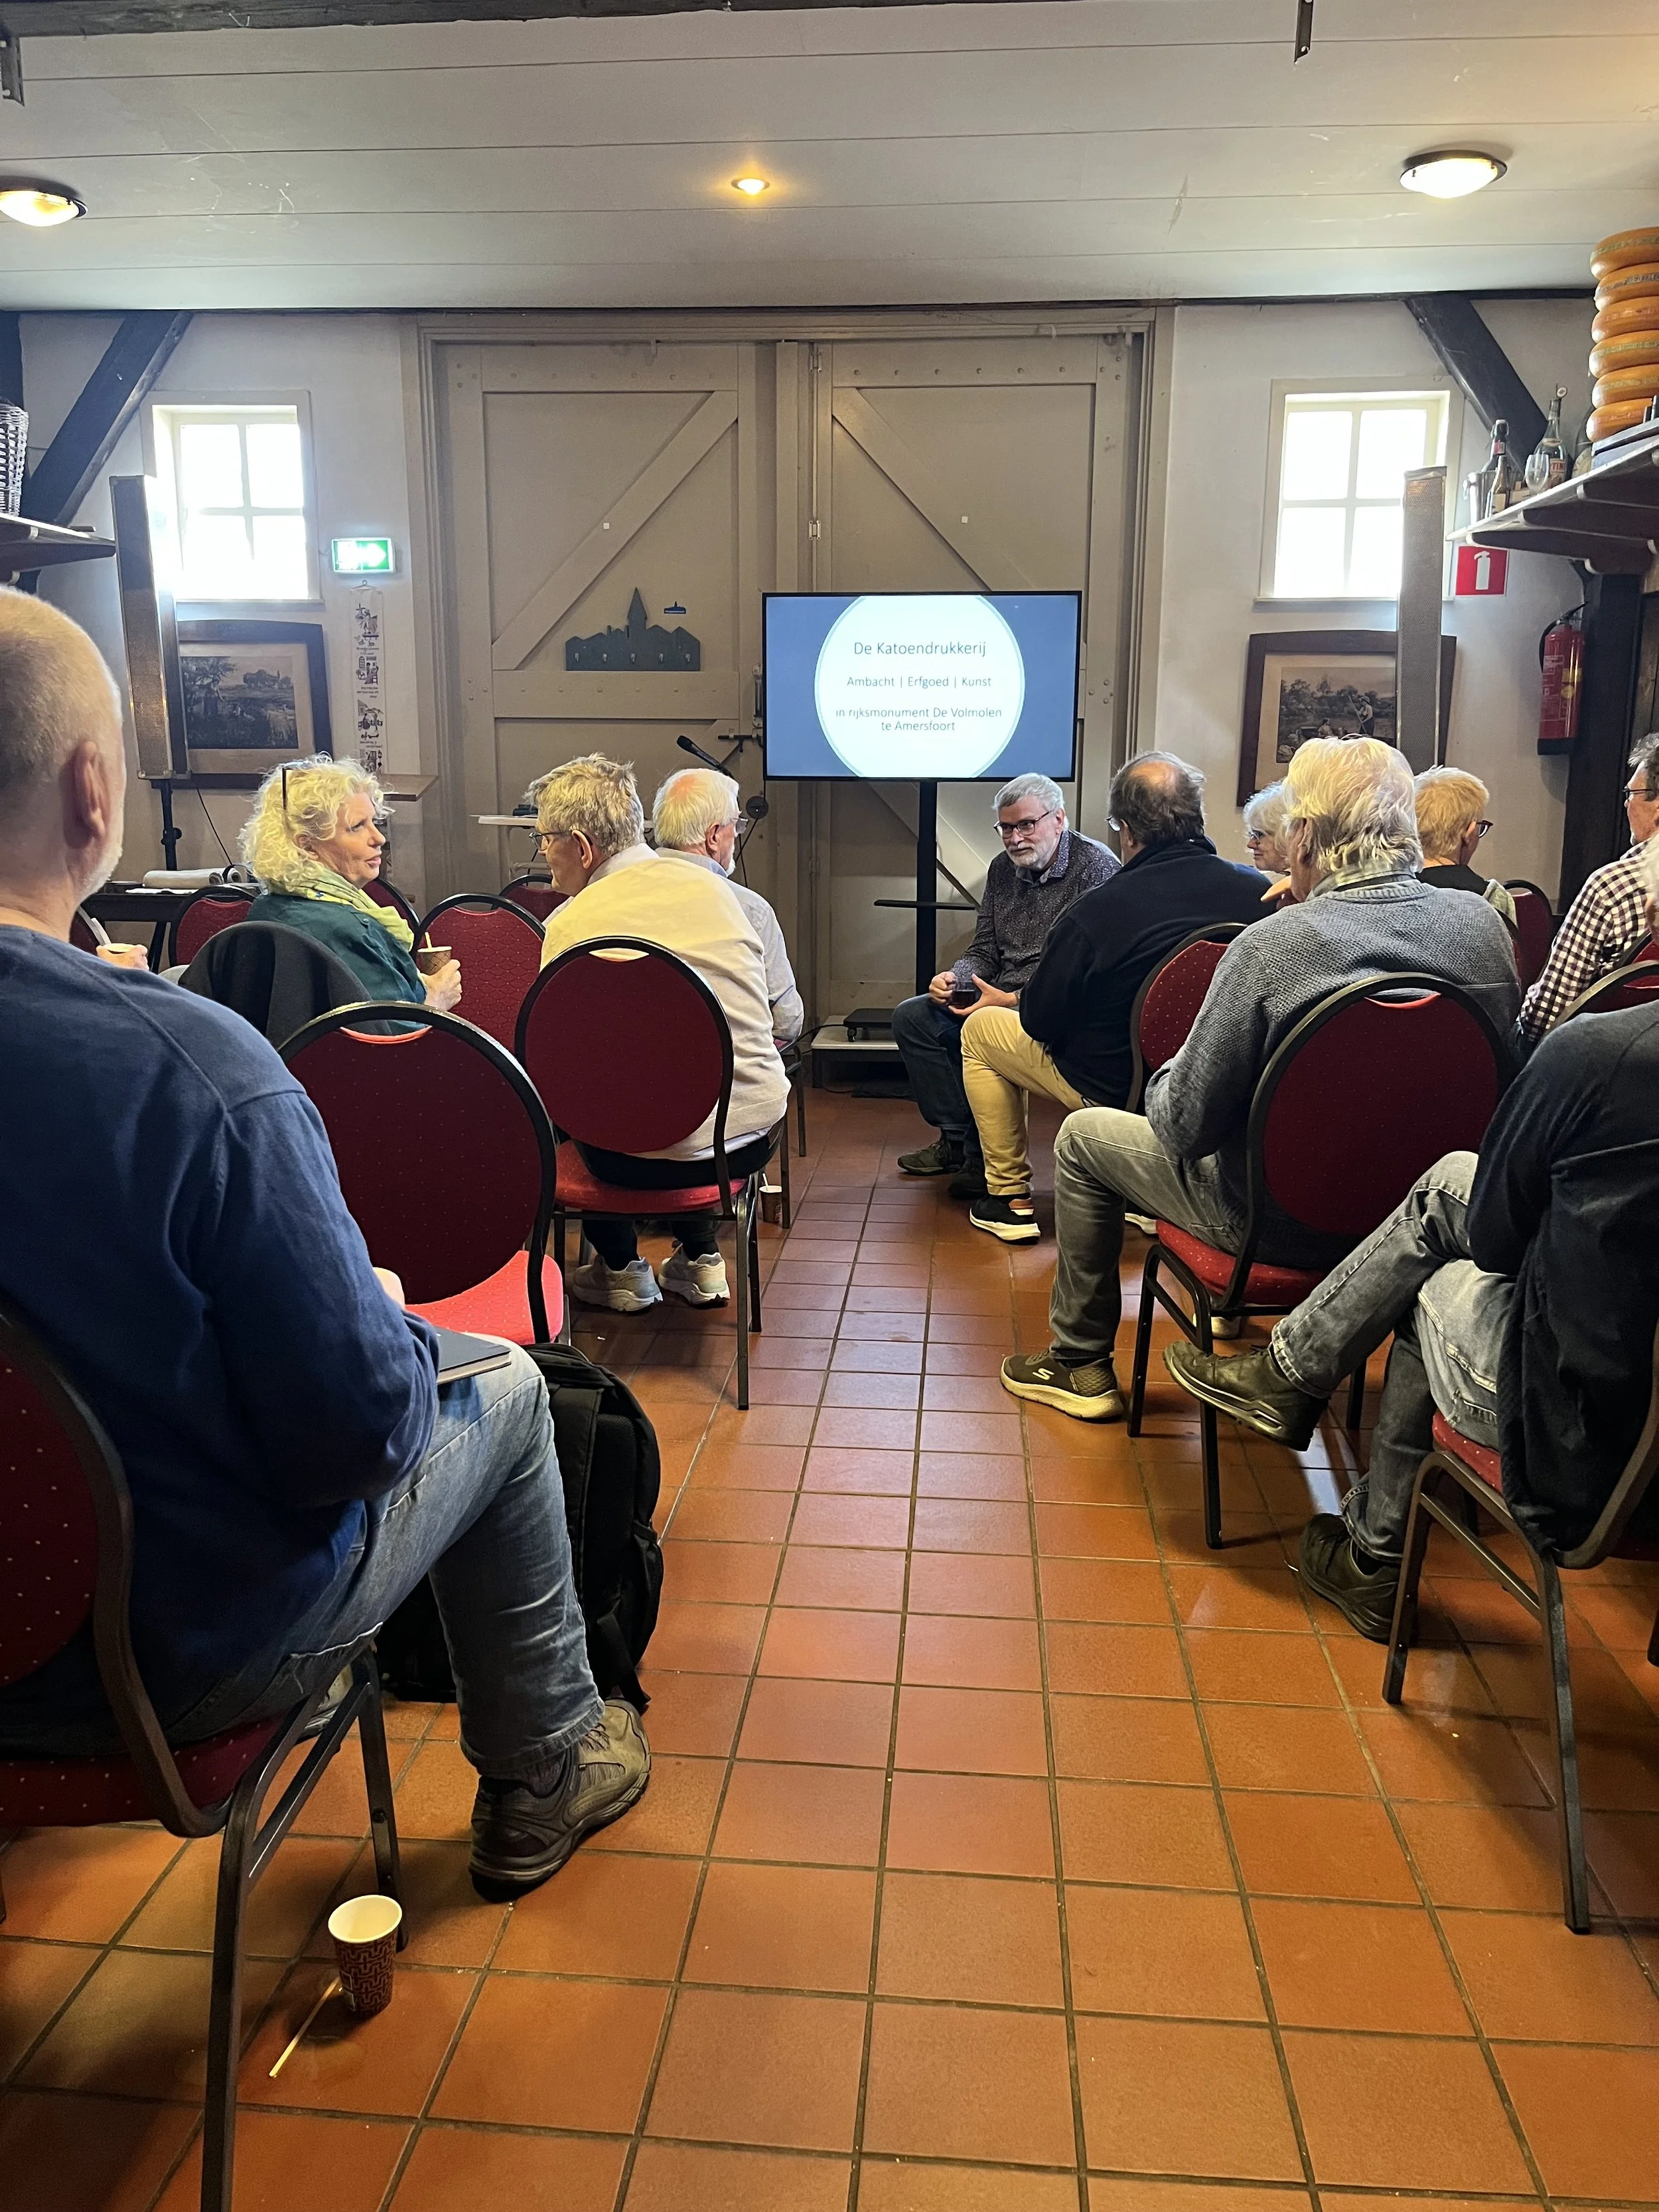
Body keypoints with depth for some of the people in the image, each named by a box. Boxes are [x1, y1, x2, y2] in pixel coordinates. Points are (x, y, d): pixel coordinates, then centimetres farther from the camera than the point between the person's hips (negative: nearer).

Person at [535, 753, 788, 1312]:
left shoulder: (570, 925, -12)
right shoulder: (711, 886, 4)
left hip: (659, 1156, -5)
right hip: (761, 1131, 5)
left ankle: (621, 1267, 30)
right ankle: (699, 1258, 37)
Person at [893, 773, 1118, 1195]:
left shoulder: (1097, 867, -13)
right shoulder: (1003, 869, 12)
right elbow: (984, 950, 17)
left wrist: (1014, 1000, -26)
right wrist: (955, 977, -7)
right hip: (1000, 997, 9)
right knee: (912, 1016, -2)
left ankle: (982, 1157, -13)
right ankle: (957, 1139, -1)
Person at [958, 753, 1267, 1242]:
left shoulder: (1095, 912, -26)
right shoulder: (1259, 892, -15)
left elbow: (1040, 1020, -15)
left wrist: (1016, 998, 9)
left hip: (1115, 1089, -5)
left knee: (979, 1030, 15)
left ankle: (1011, 1198, 20)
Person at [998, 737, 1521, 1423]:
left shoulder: (1274, 947, -26)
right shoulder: (1485, 927, -9)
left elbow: (1185, 1127, -20)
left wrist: (1164, 1079, 3)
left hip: (1283, 1224, -6)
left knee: (1083, 1136, 15)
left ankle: (1080, 1365, 28)